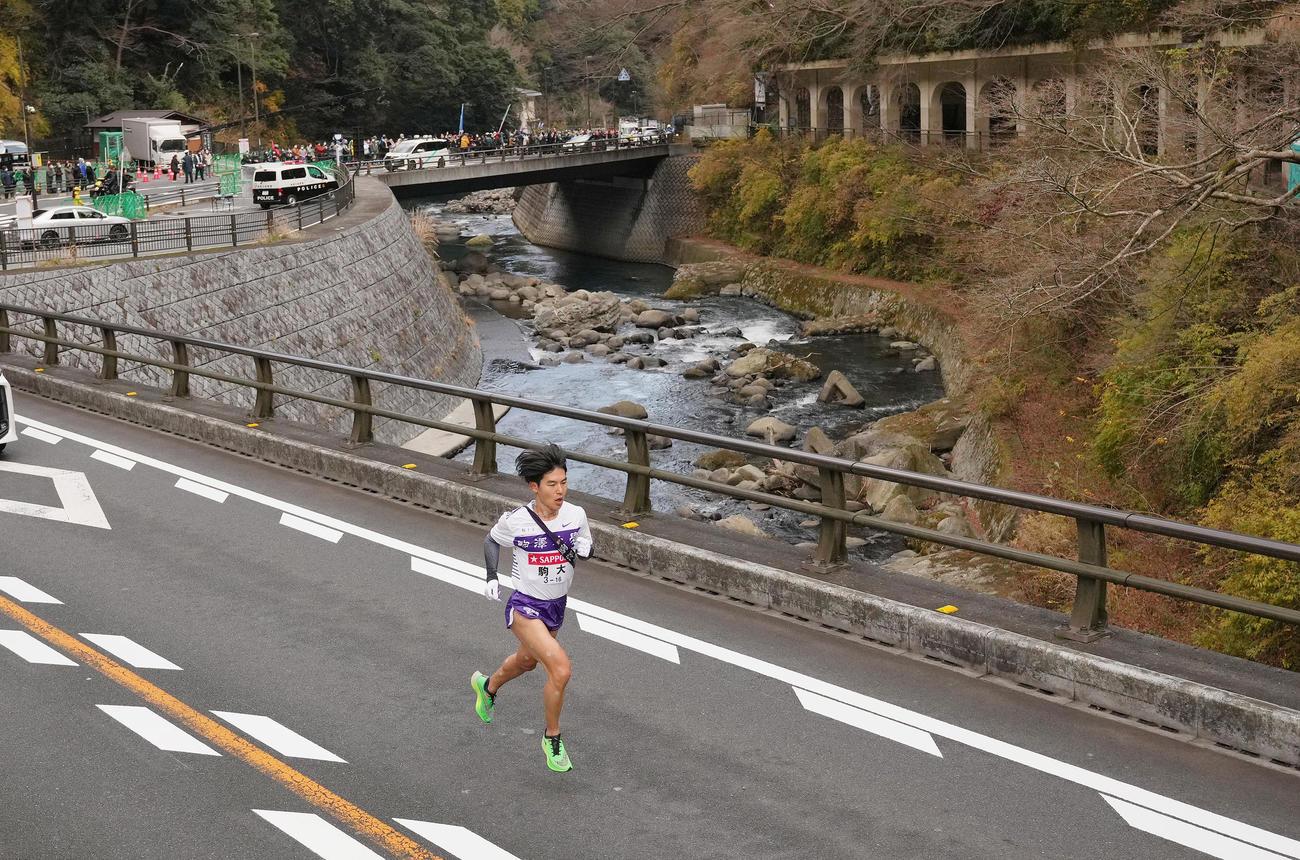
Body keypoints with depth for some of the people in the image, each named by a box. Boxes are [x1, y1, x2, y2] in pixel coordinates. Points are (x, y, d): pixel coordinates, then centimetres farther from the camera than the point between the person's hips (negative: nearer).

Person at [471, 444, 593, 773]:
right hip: (524, 608, -6)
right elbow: (491, 540, 2)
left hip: (556, 608, 6)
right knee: (561, 669, -22)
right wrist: (492, 577, -8)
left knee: (527, 660, 30)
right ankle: (552, 738, 2)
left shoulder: (576, 514, -11)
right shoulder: (515, 520, -19)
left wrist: (582, 549, -15)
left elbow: (587, 545, 7)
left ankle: (488, 685, 64)